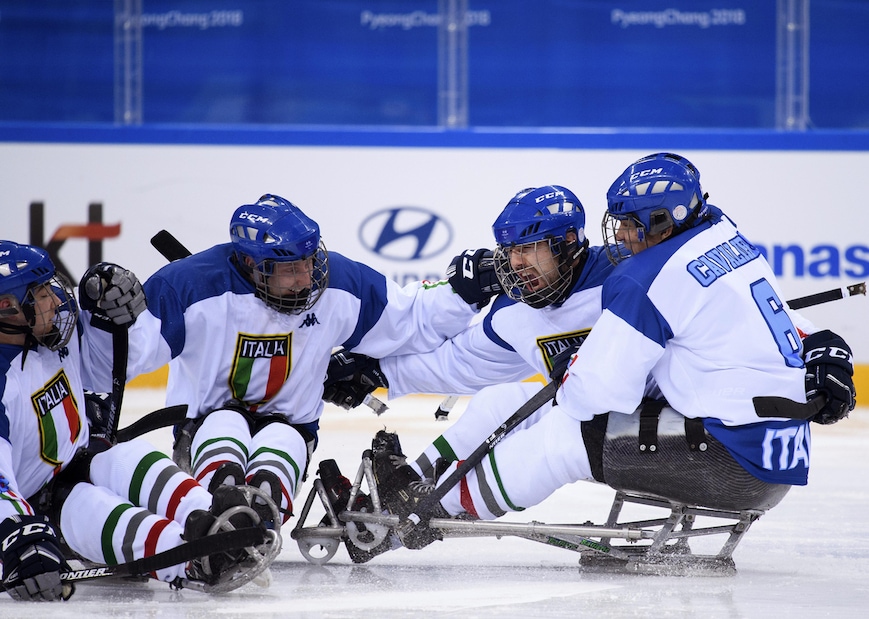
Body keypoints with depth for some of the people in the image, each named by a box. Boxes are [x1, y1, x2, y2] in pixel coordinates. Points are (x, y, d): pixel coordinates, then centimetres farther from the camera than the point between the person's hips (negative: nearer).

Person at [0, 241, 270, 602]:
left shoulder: (58, 330, -2)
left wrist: (109, 316, -1)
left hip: (81, 463, 8)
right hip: (32, 502, -8)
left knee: (131, 461, -22)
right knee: (86, 509, -35)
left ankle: (205, 522, -50)